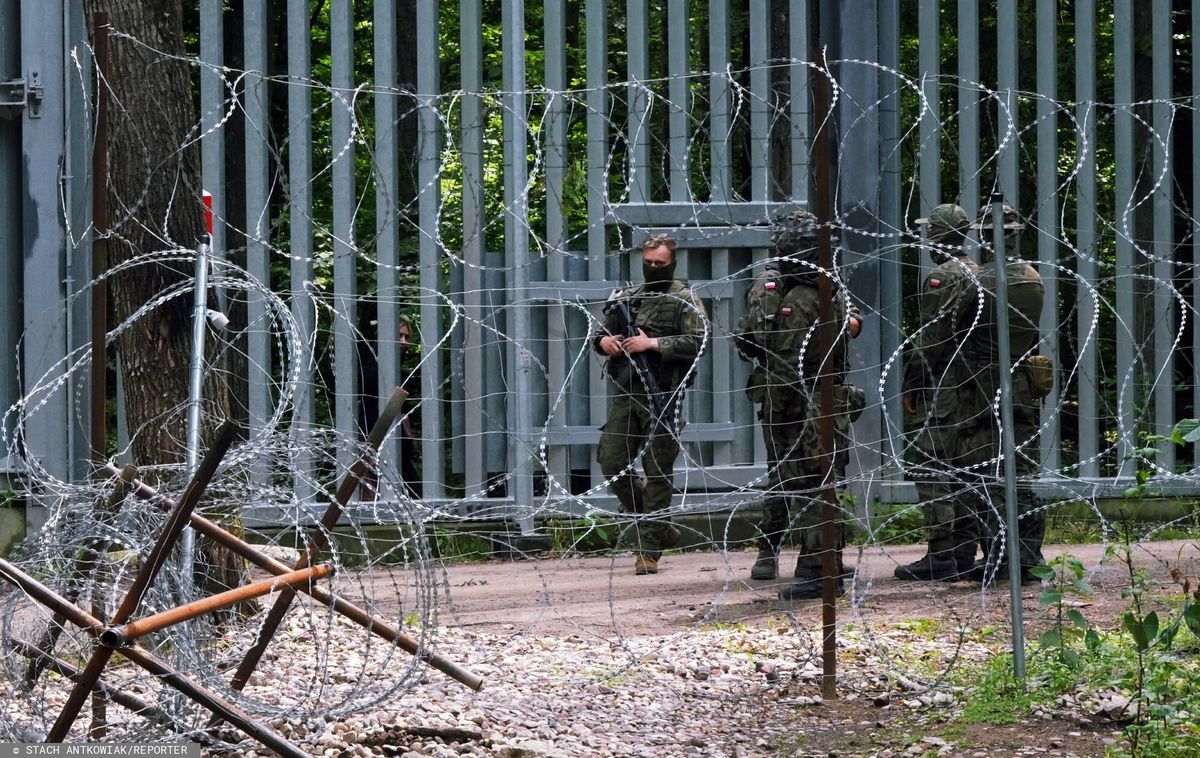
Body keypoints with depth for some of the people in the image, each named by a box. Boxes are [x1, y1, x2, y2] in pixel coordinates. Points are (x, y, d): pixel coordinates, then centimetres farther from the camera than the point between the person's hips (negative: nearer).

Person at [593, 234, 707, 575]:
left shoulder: (685, 300, -1)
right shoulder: (626, 299, 16)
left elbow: (697, 342, -14)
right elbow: (600, 332, 24)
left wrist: (652, 344, -18)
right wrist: (604, 341, 0)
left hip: (662, 397, -6)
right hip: (626, 394, 6)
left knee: (658, 472, -4)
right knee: (612, 464, 2)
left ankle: (648, 549, -1)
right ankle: (660, 529, 18)